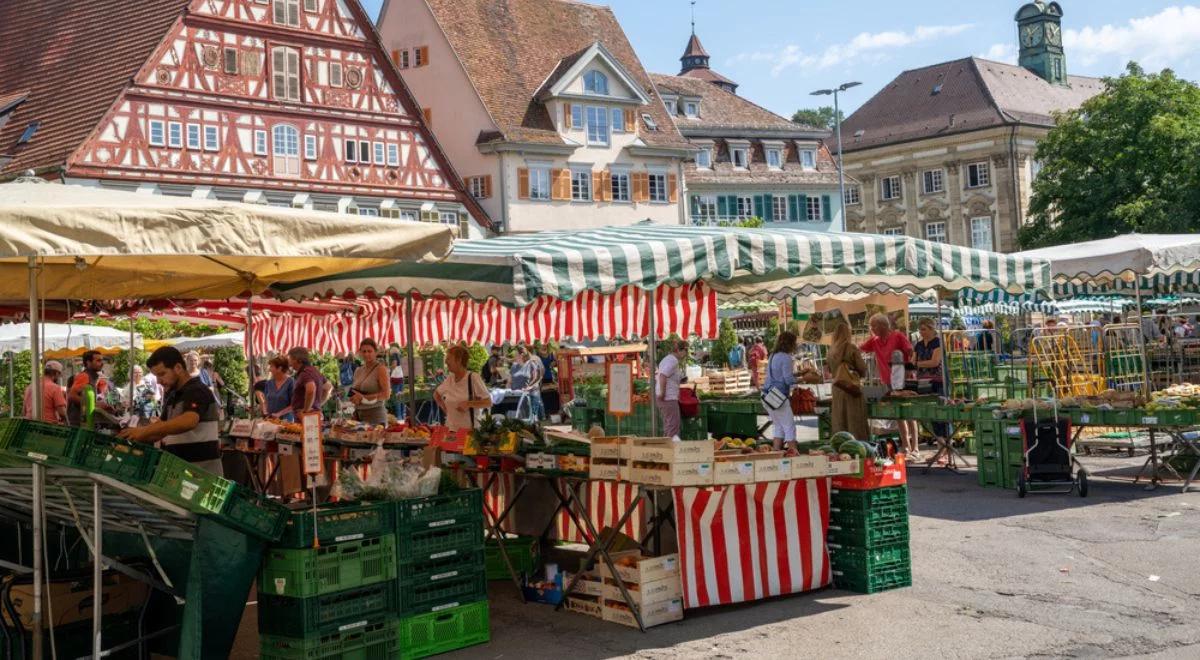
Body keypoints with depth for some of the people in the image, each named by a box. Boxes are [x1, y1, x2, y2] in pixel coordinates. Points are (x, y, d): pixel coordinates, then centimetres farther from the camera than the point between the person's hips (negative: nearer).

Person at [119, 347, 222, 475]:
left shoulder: (197, 391, -14)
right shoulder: (172, 395, 17)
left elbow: (188, 421, -32)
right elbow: (164, 427, 20)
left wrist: (144, 431, -34)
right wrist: (135, 437, 3)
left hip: (202, 469, -9)